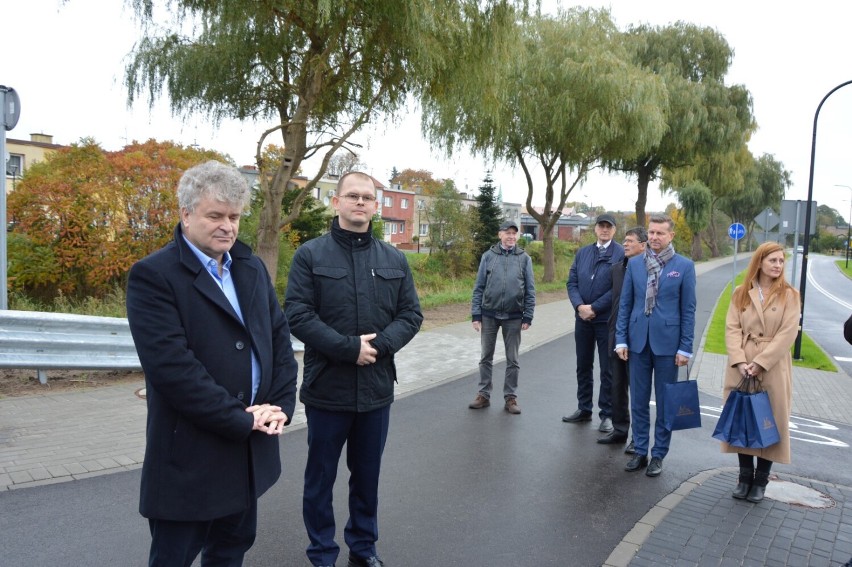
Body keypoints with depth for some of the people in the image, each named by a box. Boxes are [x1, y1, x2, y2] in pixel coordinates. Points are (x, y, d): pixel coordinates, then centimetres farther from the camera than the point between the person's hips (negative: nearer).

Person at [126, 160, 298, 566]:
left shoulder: (252, 268, 9)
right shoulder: (153, 275, -13)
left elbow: (279, 336, 9)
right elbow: (171, 365, -22)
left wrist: (282, 404, -4)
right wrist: (240, 419, -18)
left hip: (250, 448, 6)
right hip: (189, 454, -6)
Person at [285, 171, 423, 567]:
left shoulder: (395, 259, 8)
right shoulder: (310, 255, -4)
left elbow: (411, 314, 4)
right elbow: (297, 315, -12)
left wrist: (380, 345, -14)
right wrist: (349, 348, -20)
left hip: (376, 387, 3)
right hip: (326, 387, -3)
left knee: (367, 475, 18)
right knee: (321, 478, 11)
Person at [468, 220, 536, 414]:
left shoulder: (524, 258, 1)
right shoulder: (488, 256, 1)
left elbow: (530, 290, 2)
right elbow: (478, 287, 1)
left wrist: (528, 317, -4)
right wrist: (476, 315, -4)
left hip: (513, 317, 0)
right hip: (489, 315, 1)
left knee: (512, 360, 8)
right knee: (486, 357, 9)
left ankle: (510, 397, 19)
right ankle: (484, 395, 21)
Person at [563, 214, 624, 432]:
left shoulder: (621, 254, -8)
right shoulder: (582, 253, 9)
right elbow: (572, 282, 5)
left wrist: (594, 308, -16)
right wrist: (579, 306, -12)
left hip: (607, 320, -5)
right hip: (583, 318, 5)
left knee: (607, 369, 5)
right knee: (583, 366, 14)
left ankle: (607, 414, 15)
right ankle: (584, 409, 27)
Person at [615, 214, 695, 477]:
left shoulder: (684, 266, -3)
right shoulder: (634, 263, 4)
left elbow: (688, 309, -3)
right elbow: (625, 303, 6)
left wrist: (685, 347, -6)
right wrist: (621, 339, 1)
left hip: (667, 342, -2)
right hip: (638, 340, 3)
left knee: (664, 403, 8)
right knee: (638, 401, 10)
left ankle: (658, 455, 21)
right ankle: (640, 451, 23)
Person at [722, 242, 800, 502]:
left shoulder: (789, 295, -1)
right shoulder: (741, 293, 5)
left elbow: (787, 334, -9)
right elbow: (732, 328, -1)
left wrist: (760, 363, -16)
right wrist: (739, 361, -14)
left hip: (773, 369, -2)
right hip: (741, 368, 2)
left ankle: (761, 481, 19)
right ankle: (745, 476, 23)